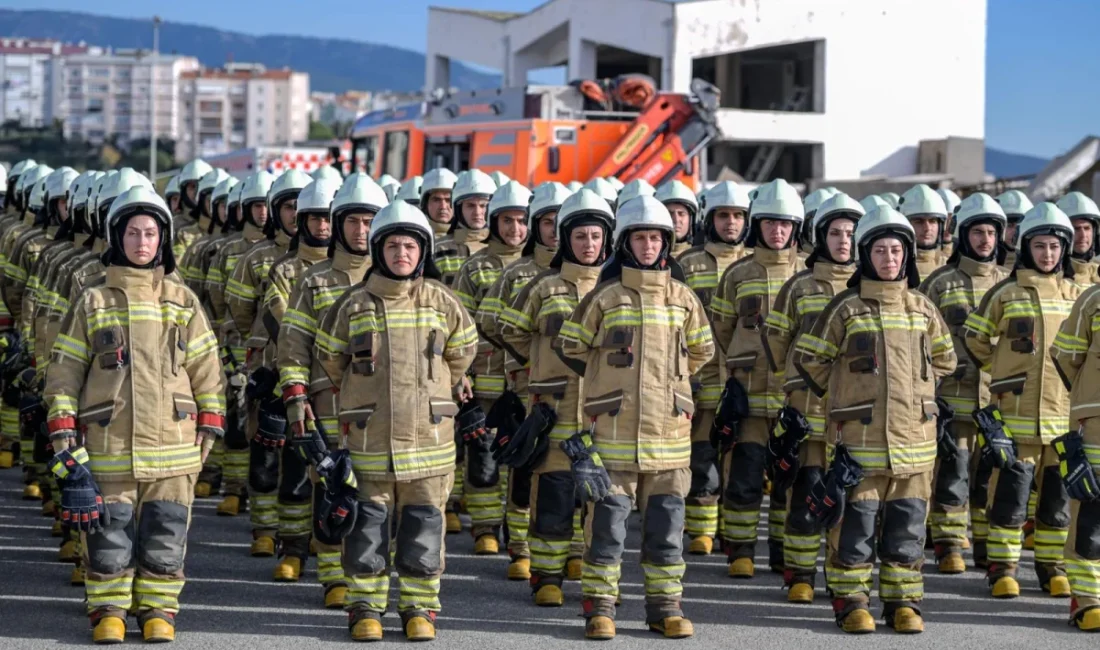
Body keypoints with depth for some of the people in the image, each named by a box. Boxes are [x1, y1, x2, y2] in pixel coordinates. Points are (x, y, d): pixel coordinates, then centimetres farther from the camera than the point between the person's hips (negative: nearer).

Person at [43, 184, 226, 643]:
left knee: (164, 538, 4)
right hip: (107, 446, -1)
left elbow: (207, 372, 11)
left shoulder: (184, 302, 9)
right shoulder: (92, 303, 5)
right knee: (108, 538, 2)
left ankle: (159, 612, 18)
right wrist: (62, 438, -2)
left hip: (171, 446, 1)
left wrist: (206, 433, 6)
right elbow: (63, 373, 5)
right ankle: (108, 612, 17)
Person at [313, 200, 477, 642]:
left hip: (428, 436, 1)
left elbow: (463, 349, 16)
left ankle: (420, 608, 16)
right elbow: (328, 359, 13)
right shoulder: (354, 304, -1)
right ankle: (365, 607, 15)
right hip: (368, 438, -1)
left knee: (423, 527, 6)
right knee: (366, 526, 4)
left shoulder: (441, 302, 1)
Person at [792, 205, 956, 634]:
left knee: (906, 529, 8)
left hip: (913, 437, 3)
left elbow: (944, 360, 23)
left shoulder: (923, 309, 8)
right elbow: (807, 357, 5)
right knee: (855, 524, 0)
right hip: (859, 438, -3)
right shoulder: (845, 308, -2)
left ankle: (903, 602, 17)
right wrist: (845, 394, 9)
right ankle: (851, 602, 10)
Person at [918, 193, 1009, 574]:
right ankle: (948, 546, 5)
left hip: (1000, 397, 3)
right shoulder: (940, 282, 2)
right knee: (951, 474, -2)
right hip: (953, 395, -3)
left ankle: (989, 546, 18)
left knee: (992, 474, 8)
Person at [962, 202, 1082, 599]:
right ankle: (1003, 567, 5)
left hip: (1064, 412, 3)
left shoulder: (1076, 295, 9)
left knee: (1058, 494, 8)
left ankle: (1053, 566, 18)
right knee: (1009, 491, -3)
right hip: (1016, 411, -3)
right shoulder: (1005, 293, 0)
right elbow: (974, 338, 9)